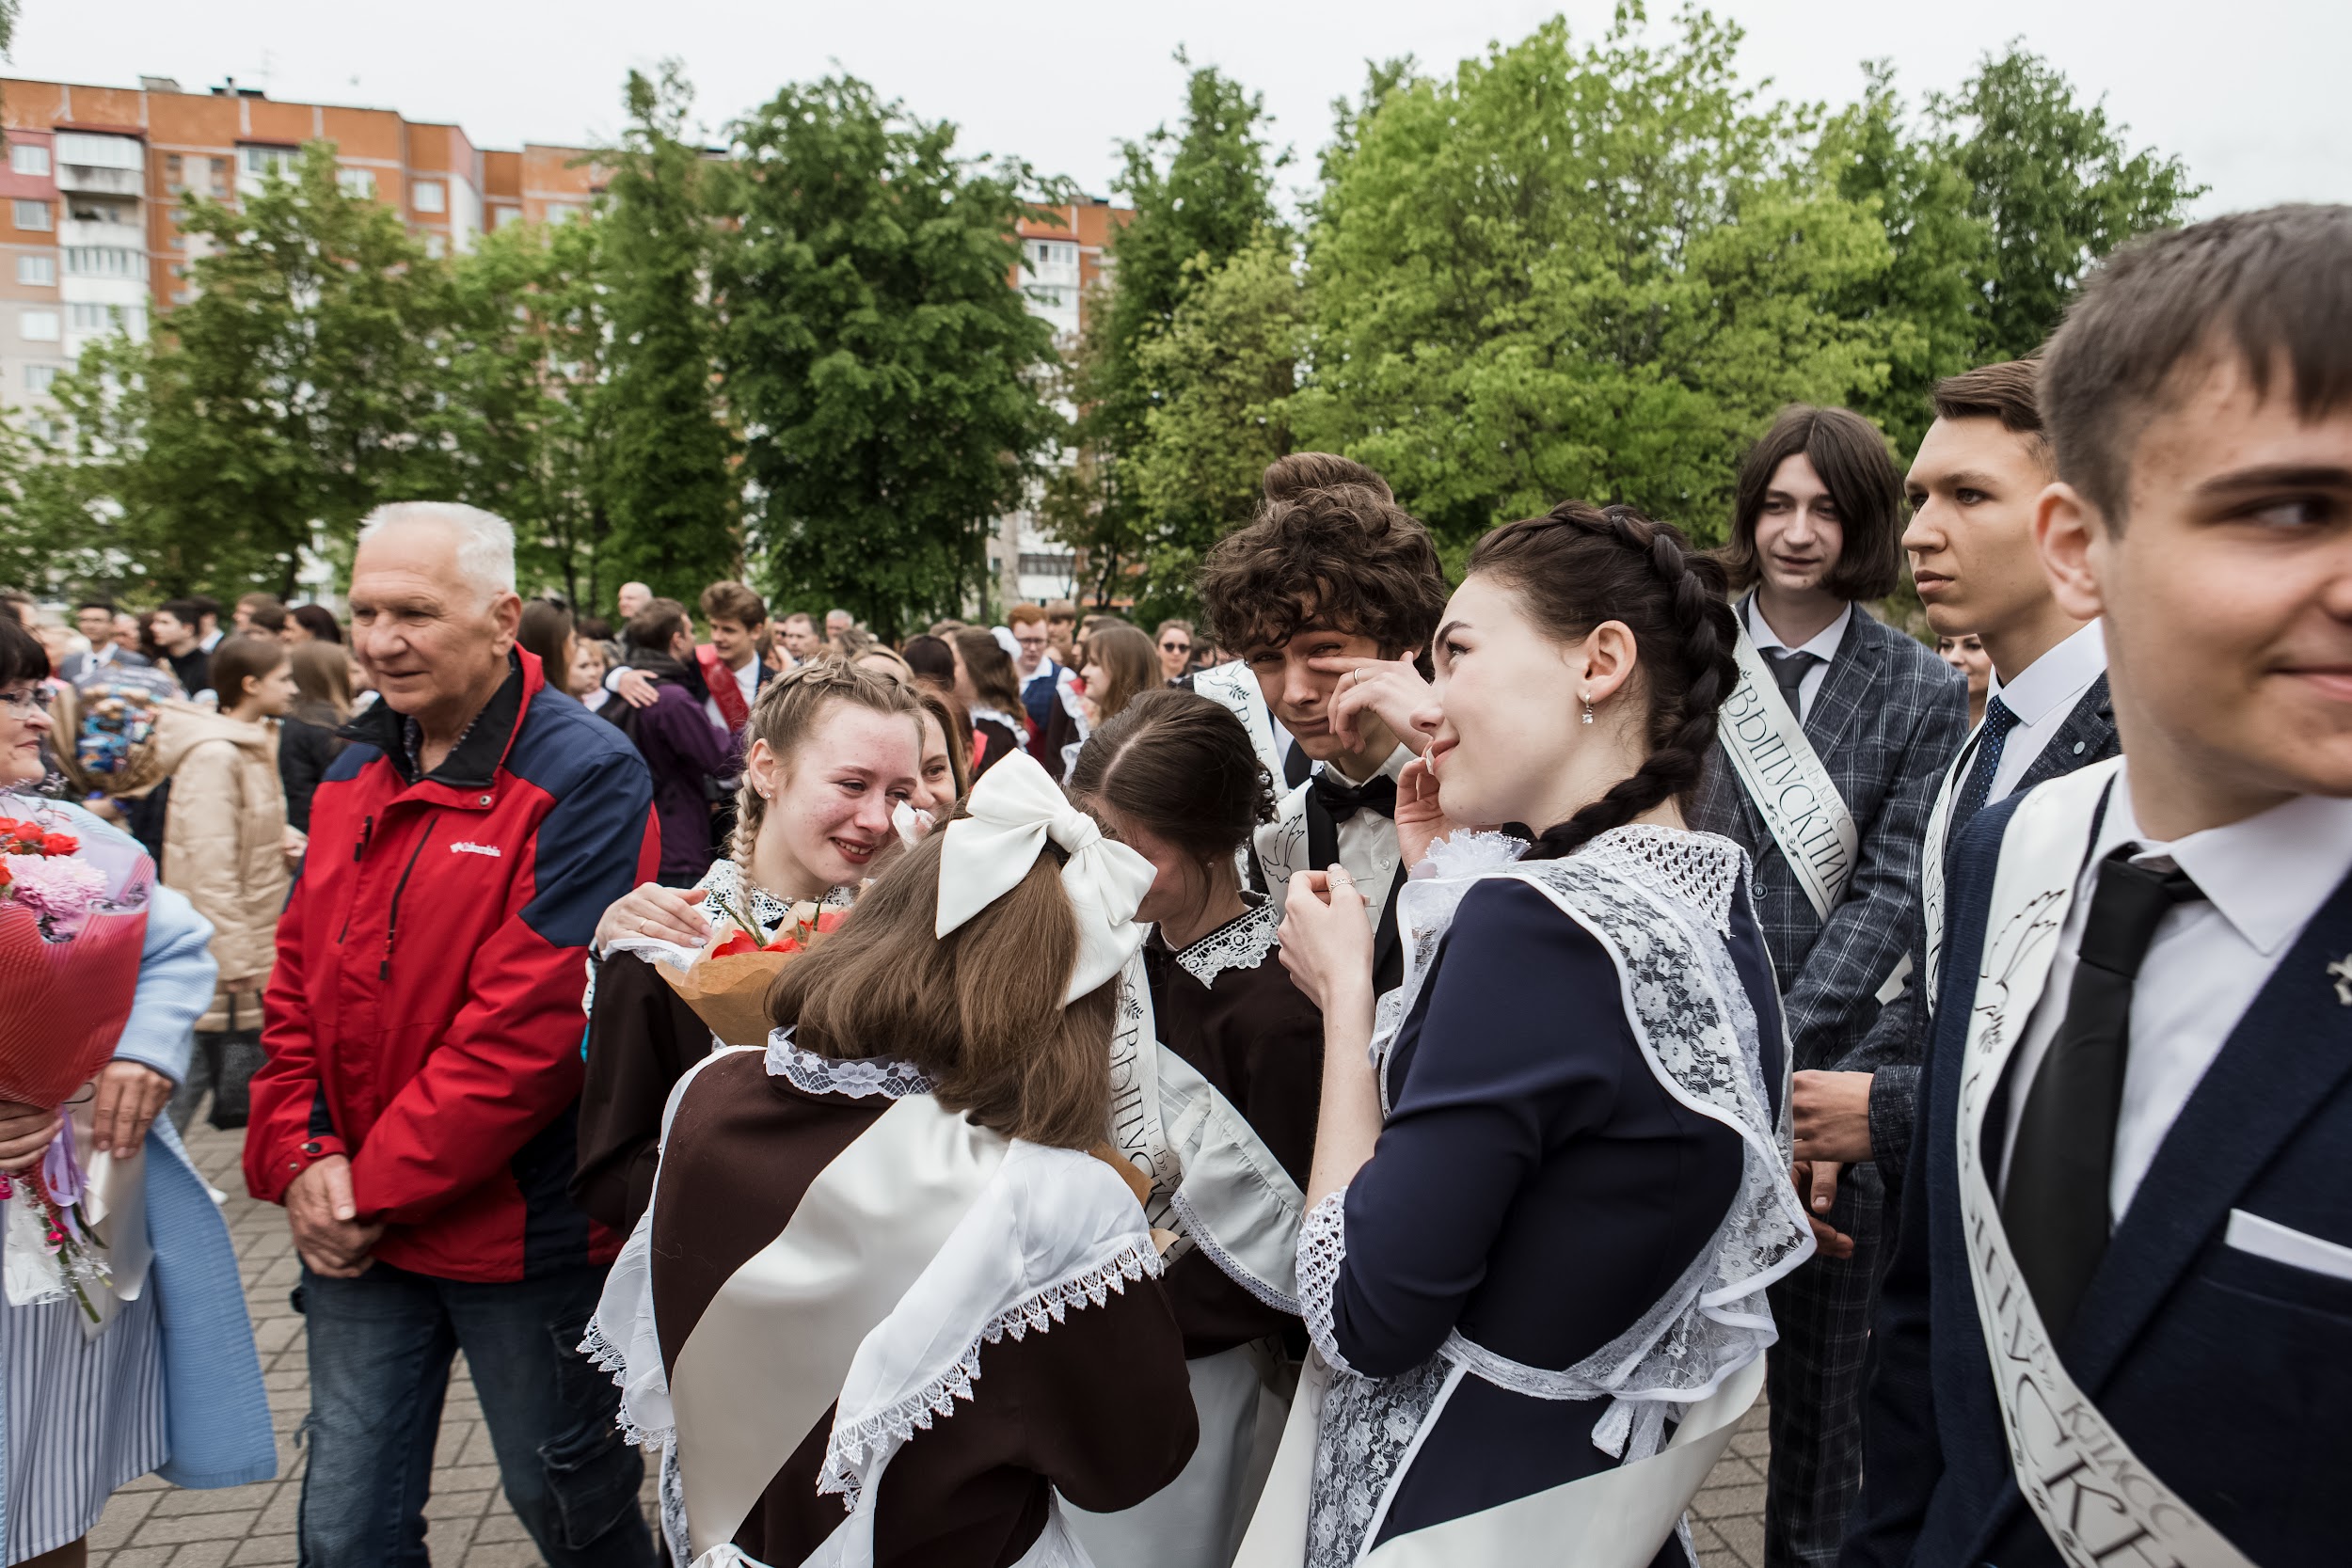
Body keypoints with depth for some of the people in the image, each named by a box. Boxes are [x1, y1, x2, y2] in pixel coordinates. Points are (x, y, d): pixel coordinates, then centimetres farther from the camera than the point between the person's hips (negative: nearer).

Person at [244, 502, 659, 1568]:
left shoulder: (584, 779, -16)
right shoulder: (354, 774, 7)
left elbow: (534, 1021, -21)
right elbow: (297, 982, 10)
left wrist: (377, 1192, -16)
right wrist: (302, 1156, -4)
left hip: (524, 1238, -6)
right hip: (354, 1234, 6)